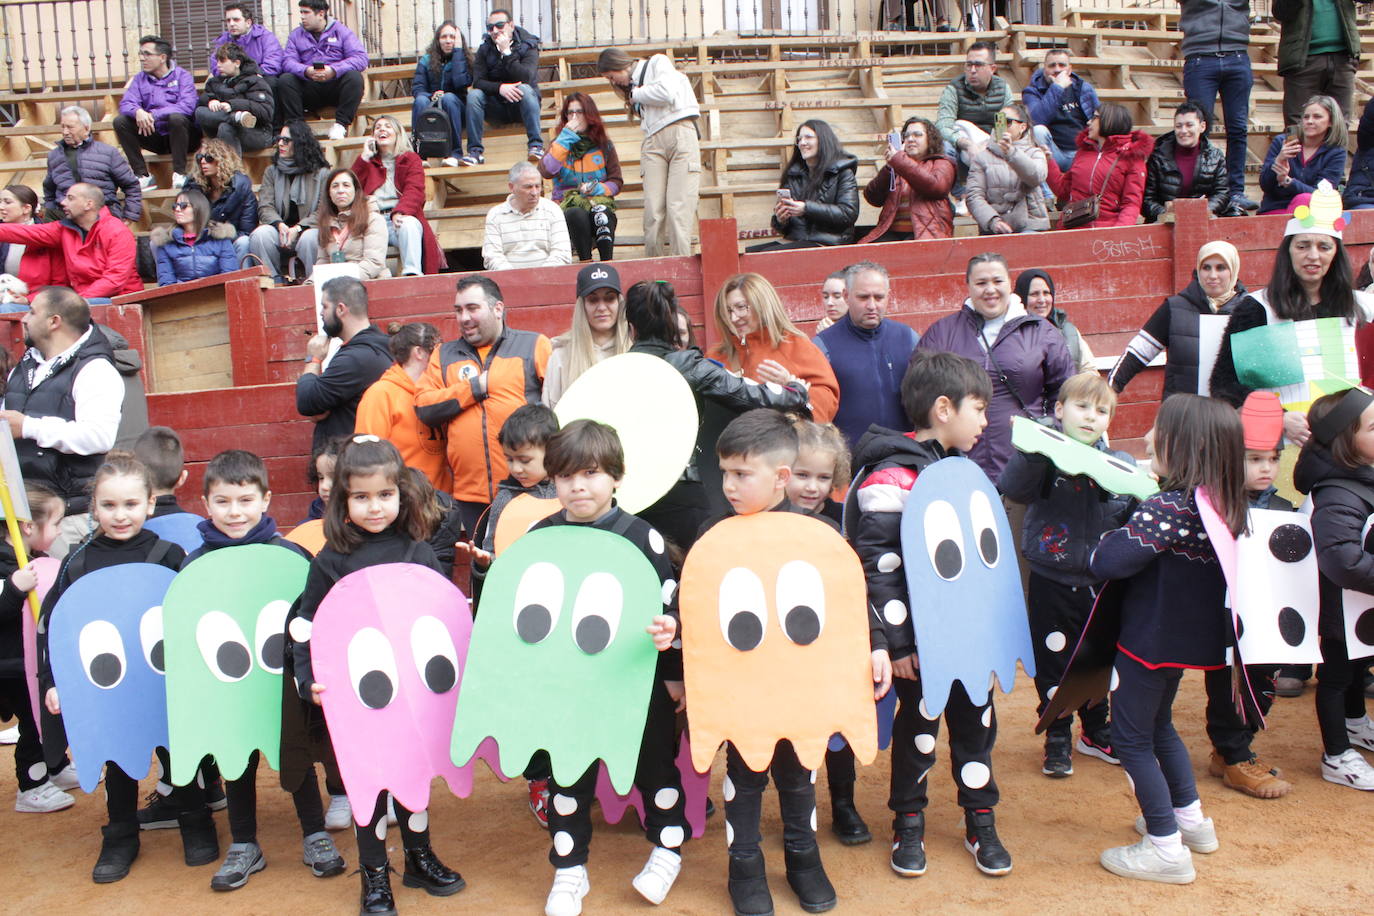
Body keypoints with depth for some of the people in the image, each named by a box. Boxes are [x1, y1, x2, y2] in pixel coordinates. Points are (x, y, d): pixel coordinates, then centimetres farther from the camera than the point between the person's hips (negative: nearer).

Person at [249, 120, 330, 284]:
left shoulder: (321, 173, 4)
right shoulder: (272, 171, 14)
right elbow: (265, 207, 4)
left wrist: (298, 228, -20)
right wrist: (280, 225, -18)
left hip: (307, 229, -3)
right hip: (280, 228, 3)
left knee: (309, 238, -37)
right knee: (260, 235, -28)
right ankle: (275, 281, -16)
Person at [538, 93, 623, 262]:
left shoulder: (604, 145, 11)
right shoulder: (560, 143, 10)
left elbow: (617, 182, 12)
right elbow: (546, 171, -11)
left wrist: (599, 188, -10)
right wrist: (564, 140, -12)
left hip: (598, 200, 1)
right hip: (566, 205, -1)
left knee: (603, 214, -35)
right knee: (577, 215, -36)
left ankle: (607, 261, -36)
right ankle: (586, 262, -34)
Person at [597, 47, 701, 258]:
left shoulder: (658, 62, 11)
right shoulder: (633, 85, 27)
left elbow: (666, 94, -8)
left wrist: (636, 94, 4)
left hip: (679, 133, -5)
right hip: (652, 142, 5)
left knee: (678, 207, -15)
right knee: (653, 211, -10)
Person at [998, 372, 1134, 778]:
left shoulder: (1118, 463, 3)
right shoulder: (1045, 454, -9)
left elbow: (1126, 518, -1)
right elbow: (1013, 488, -26)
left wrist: (1142, 497, -21)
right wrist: (1033, 451, -40)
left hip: (1099, 580, 4)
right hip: (1052, 581, -3)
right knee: (1054, 663, 7)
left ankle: (1096, 731, 37)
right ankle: (1057, 738, 24)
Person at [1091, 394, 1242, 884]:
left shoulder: (1169, 508, -27)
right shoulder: (1221, 504, 0)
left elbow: (1106, 562, -30)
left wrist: (1108, 539, -10)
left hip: (1152, 639, -9)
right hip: (1189, 636, 9)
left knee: (1130, 737, 4)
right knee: (1158, 725, 27)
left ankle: (1167, 849, 10)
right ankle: (1191, 819, 38)